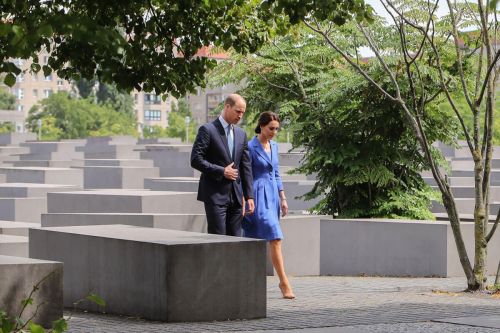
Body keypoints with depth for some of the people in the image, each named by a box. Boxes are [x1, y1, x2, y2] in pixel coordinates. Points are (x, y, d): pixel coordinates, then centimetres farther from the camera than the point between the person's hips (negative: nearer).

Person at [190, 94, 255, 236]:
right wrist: (222, 171, -15)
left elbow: (246, 167, 13)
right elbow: (195, 160, -12)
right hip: (215, 194, -6)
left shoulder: (241, 134, 14)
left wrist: (249, 196, 8)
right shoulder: (207, 130, -6)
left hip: (235, 196, 6)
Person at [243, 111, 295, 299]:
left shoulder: (274, 146, 13)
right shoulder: (251, 147, -10)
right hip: (258, 197, -7)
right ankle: (284, 282, -14)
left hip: (272, 195, 7)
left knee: (256, 240, 10)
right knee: (275, 238, -14)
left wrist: (283, 198, 16)